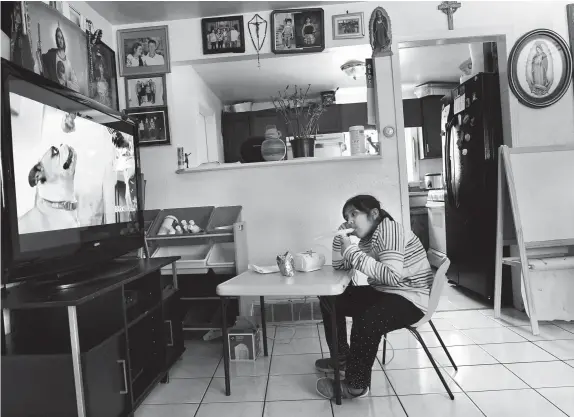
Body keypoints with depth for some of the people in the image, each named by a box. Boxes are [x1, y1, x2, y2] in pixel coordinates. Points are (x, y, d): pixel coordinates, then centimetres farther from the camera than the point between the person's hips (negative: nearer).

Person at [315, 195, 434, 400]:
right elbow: (339, 266, 12)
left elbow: (392, 276, -34)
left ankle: (356, 385, -13)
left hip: (410, 299, -10)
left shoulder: (388, 228, -20)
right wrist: (340, 235, -2)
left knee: (366, 322, -35)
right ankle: (341, 358, 22)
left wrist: (352, 251, -32)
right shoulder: (367, 237, 6)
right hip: (383, 292, 10)